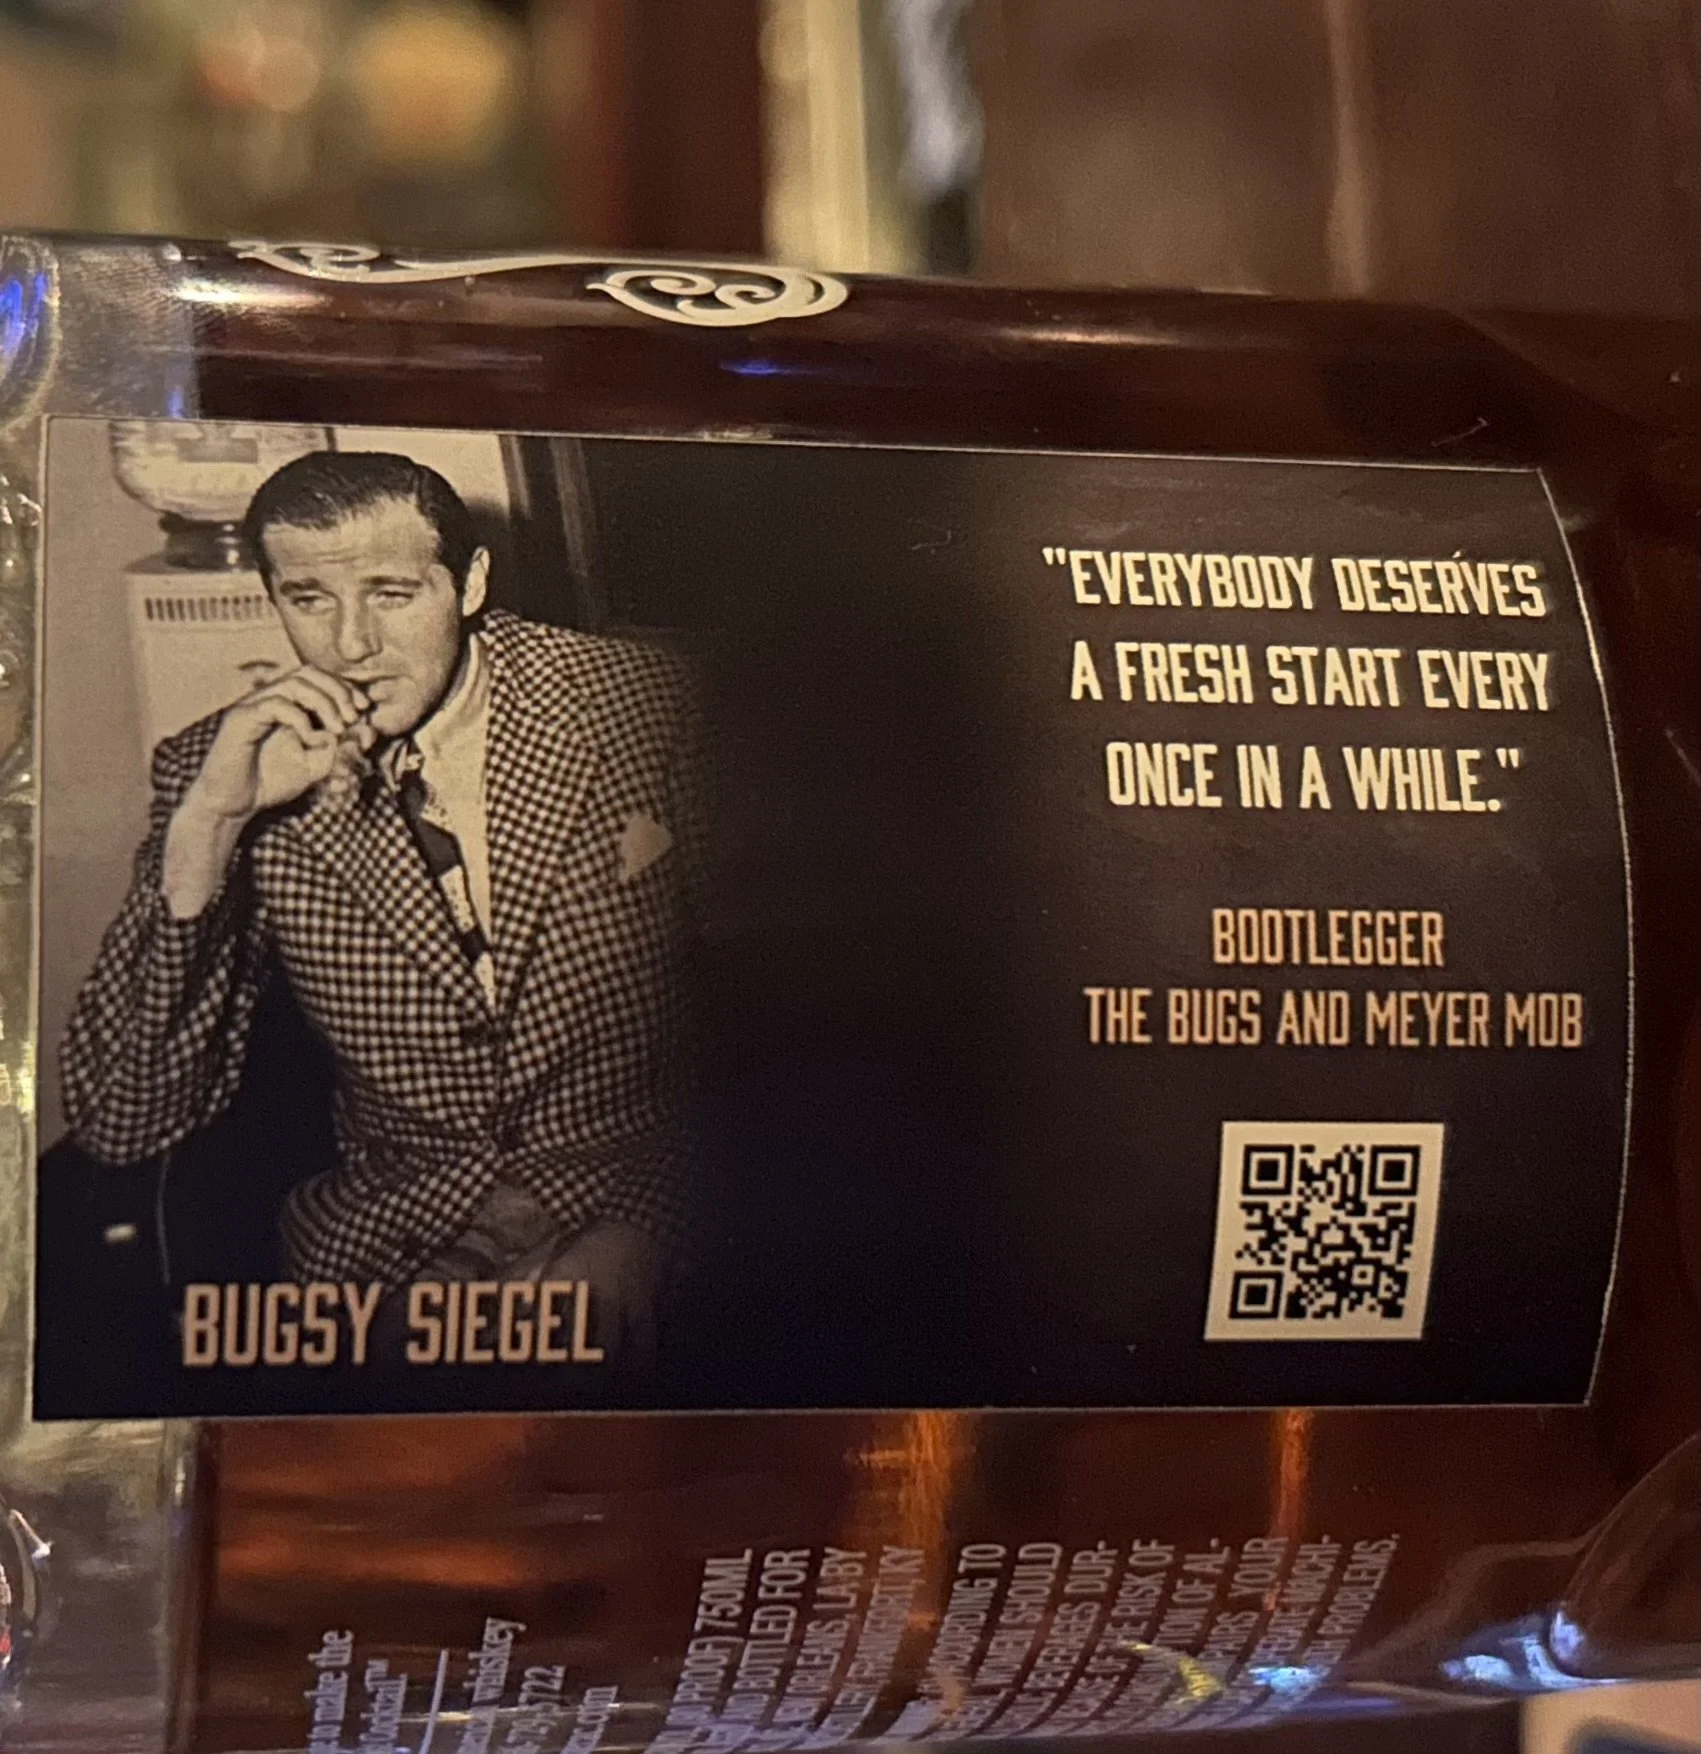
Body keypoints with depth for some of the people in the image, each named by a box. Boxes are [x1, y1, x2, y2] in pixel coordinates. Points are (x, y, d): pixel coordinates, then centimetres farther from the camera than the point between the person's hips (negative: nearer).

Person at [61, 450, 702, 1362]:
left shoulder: (644, 707, -6)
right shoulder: (223, 768, -4)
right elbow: (121, 1123, -10)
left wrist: (647, 1220, -13)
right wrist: (204, 824, -20)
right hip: (386, 1244, 4)